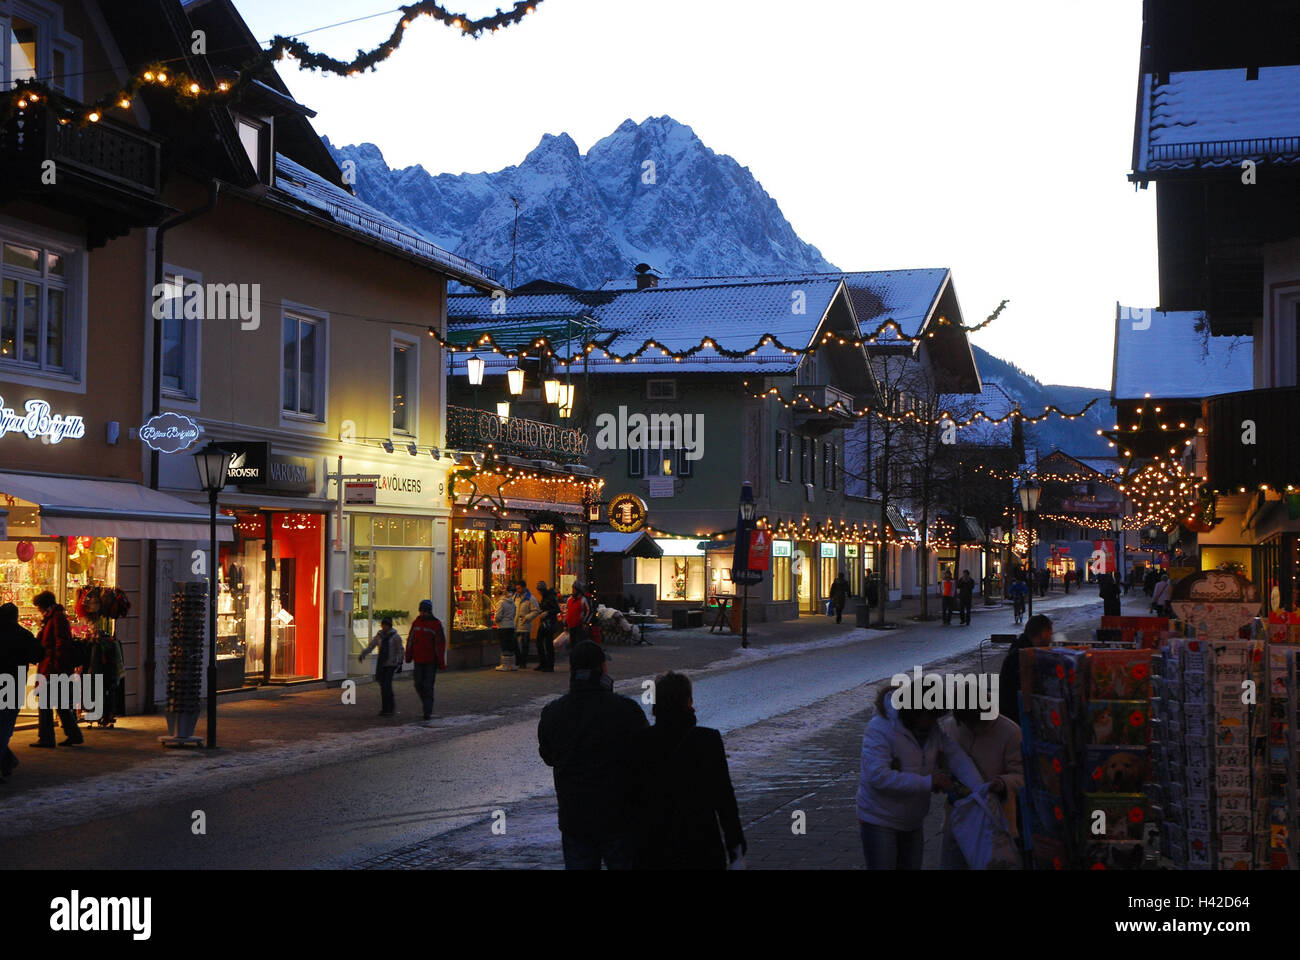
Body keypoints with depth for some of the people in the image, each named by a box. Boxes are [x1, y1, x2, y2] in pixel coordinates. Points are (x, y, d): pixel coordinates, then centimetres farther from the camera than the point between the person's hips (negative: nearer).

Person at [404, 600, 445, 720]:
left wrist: (441, 661, -10)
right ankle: (425, 701, 29)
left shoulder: (436, 624, -6)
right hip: (418, 661, 4)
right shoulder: (416, 623, 8)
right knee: (418, 685, 4)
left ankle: (428, 712, -1)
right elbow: (410, 640, 13)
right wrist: (408, 657, 10)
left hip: (431, 661, -4)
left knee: (428, 686, -5)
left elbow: (441, 643, -7)